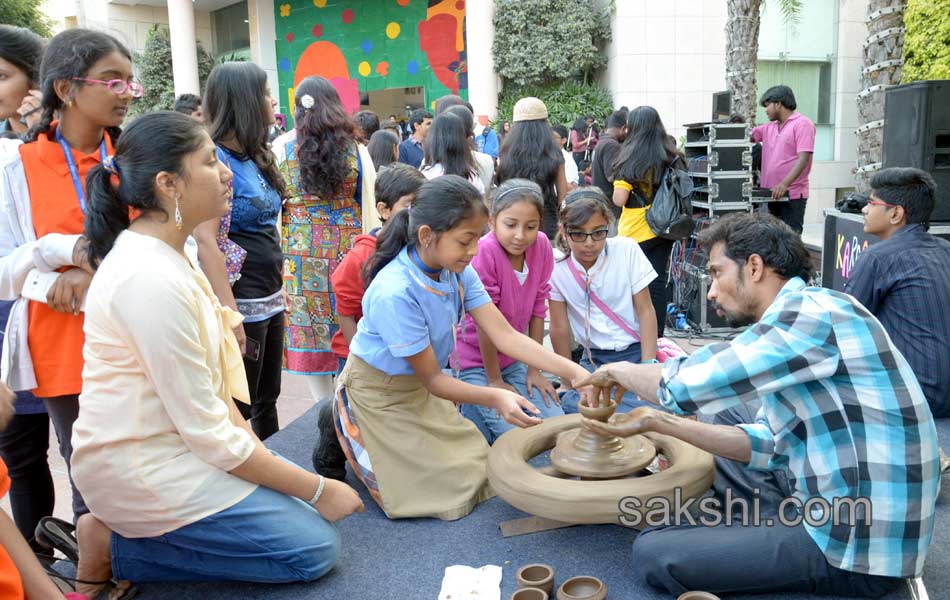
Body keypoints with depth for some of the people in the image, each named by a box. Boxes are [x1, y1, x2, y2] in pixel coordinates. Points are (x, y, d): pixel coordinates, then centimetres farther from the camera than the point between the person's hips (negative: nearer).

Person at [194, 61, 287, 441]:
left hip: (271, 298, 8)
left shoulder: (256, 157, 11)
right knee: (239, 409, 2)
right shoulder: (215, 160, -14)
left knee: (267, 399, 16)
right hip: (242, 301, -8)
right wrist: (231, 316, -24)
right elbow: (206, 243, -19)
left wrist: (280, 289, 15)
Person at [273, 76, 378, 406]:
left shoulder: (282, 147, -1)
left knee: (309, 329, 7)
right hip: (347, 249, 1)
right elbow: (369, 203, 2)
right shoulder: (355, 148, 0)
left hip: (300, 251, -1)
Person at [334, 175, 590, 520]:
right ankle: (345, 433, 14)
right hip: (379, 397, -7)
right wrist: (494, 398, -39)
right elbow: (432, 379, -25)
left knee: (479, 470, 10)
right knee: (453, 496, 1)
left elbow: (504, 335, -17)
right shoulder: (395, 293, -34)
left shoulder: (457, 270, -14)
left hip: (419, 388, 7)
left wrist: (573, 372, -26)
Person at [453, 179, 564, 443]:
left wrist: (534, 370, 2)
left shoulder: (541, 246, -9)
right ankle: (470, 411, 12)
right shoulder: (485, 251, -26)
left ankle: (478, 408, 17)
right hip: (476, 361, -6)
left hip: (512, 359, 6)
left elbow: (537, 310, -2)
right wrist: (494, 381, -13)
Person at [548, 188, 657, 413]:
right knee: (570, 407, -21)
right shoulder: (556, 266, -9)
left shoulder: (627, 250, -11)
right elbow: (560, 328, -3)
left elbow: (645, 310, -8)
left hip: (635, 352, -1)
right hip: (594, 359, 2)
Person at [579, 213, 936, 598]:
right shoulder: (802, 317, 10)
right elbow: (766, 444, 10)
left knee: (653, 553, -11)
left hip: (858, 549, -10)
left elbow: (685, 385, -23)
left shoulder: (813, 313, -20)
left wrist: (617, 371, -2)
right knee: (720, 415, 21)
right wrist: (656, 421, 3)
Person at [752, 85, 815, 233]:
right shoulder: (769, 127, 16)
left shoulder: (802, 124, -7)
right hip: (773, 194, 7)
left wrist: (784, 184, -27)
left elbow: (804, 158, -16)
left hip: (792, 195, -7)